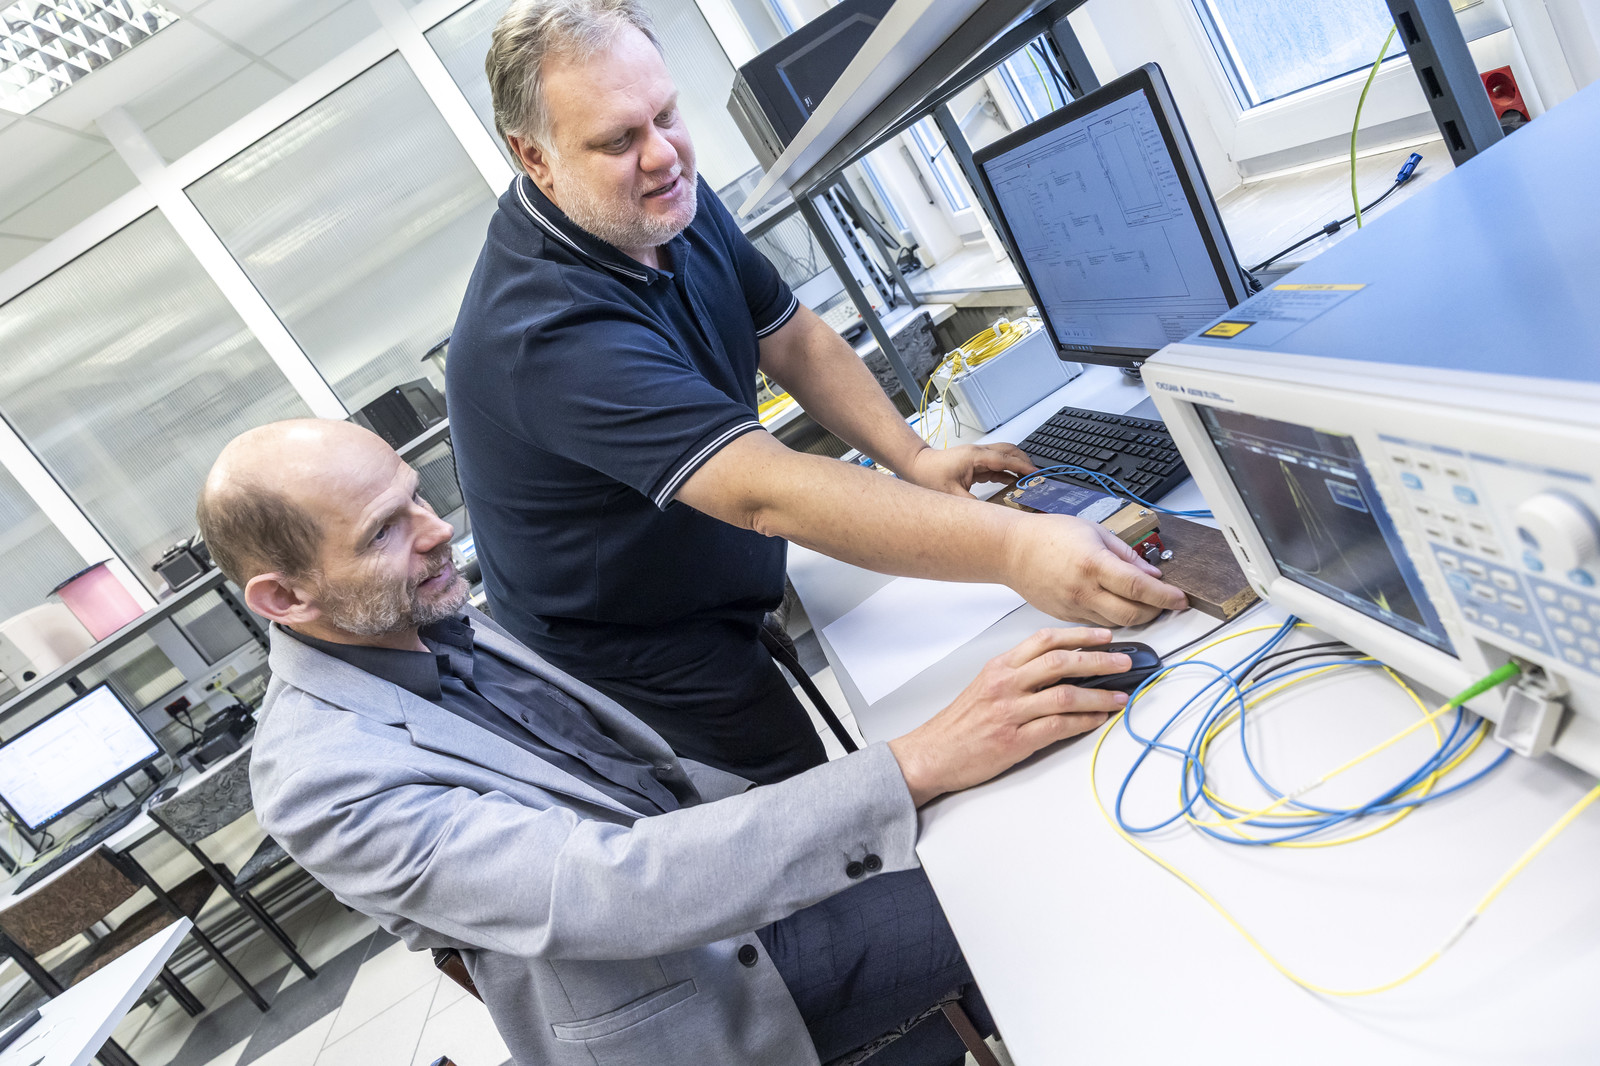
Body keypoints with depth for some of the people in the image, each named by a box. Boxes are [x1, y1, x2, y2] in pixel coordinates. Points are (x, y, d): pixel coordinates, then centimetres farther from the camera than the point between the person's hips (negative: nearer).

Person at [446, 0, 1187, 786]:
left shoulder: (673, 202, -4)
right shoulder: (546, 328, -32)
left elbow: (794, 338, 4)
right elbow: (765, 494, -41)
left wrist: (914, 458, -9)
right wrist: (1012, 549, -45)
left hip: (727, 607, 7)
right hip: (639, 669, -7)